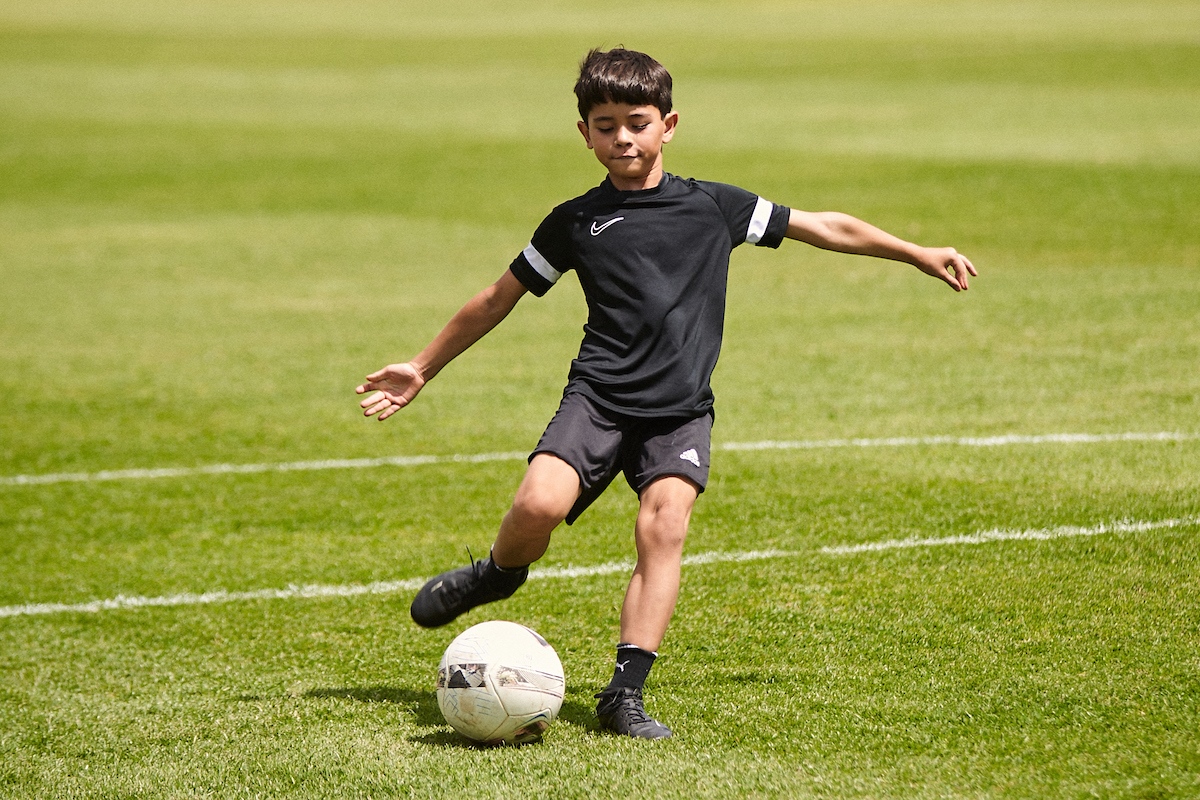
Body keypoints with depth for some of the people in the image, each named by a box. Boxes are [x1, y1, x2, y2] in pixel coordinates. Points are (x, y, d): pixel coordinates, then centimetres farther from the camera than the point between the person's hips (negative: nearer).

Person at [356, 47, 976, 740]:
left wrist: (921, 254, 19)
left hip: (681, 410, 0)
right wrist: (423, 369, 22)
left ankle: (627, 691, -19)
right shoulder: (574, 222, 10)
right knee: (539, 505, -24)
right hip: (598, 397, 0)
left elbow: (825, 228, 17)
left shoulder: (713, 207, 10)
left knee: (665, 527, -22)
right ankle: (498, 575, 10)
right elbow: (498, 300, 19)